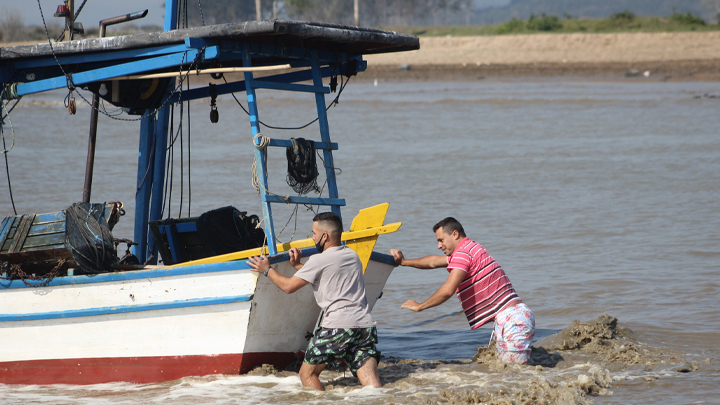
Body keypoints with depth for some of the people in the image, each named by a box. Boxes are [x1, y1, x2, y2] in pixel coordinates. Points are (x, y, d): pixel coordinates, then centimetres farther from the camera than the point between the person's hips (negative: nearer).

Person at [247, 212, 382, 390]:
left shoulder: (319, 260, -3)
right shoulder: (352, 256, 19)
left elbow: (288, 286, 4)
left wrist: (267, 269, 19)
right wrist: (297, 265, 39)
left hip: (338, 325, -6)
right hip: (366, 324, 6)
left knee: (307, 374, 8)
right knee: (372, 385, -2)